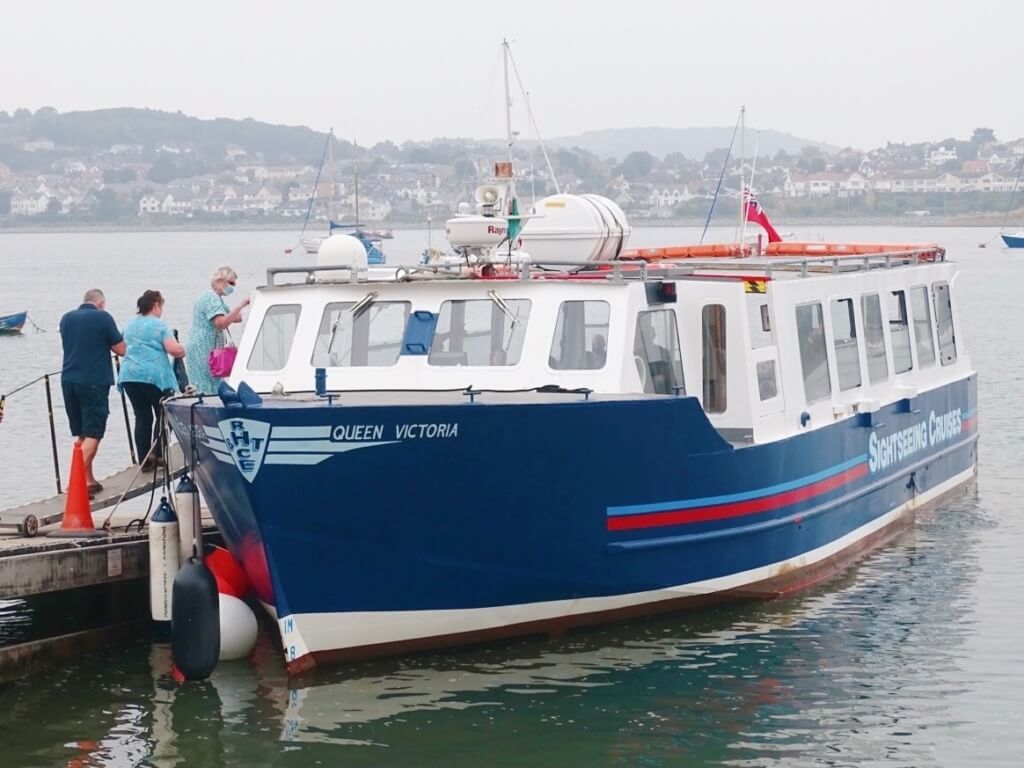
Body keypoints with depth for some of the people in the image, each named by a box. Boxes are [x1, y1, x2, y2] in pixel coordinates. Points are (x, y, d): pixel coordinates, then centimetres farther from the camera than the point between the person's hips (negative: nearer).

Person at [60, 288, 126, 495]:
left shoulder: (66, 318, 10)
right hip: (94, 382, -6)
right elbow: (121, 349, -2)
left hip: (69, 381, 6)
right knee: (93, 434, -4)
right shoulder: (103, 317, -6)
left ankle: (88, 480, 19)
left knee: (81, 434, 15)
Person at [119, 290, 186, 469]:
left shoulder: (130, 326, 16)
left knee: (142, 417, 7)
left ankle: (144, 459, 4)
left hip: (129, 375, 6)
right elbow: (174, 349, -14)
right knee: (162, 415, 8)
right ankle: (158, 455, 1)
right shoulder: (159, 325, -4)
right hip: (154, 376, -6)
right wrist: (182, 350, 6)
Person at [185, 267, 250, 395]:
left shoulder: (216, 298, 21)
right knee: (208, 389, -13)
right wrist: (240, 306, -26)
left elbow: (235, 318, 22)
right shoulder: (211, 298, -13)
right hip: (204, 351, -10)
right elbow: (221, 323, -26)